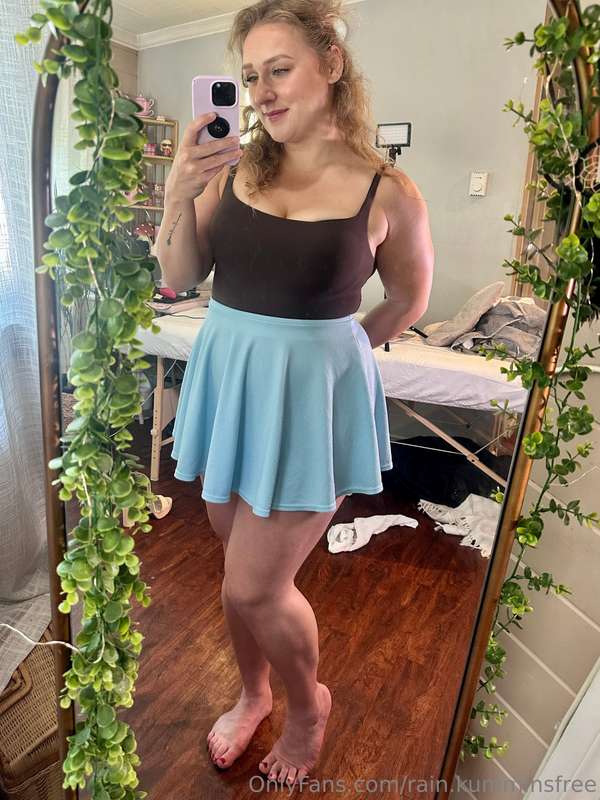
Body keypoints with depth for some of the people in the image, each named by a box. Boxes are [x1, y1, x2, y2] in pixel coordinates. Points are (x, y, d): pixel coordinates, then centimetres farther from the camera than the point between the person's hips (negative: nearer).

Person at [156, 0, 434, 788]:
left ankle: (309, 702, 36)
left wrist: (324, 351, 8)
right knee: (245, 565, 18)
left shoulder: (387, 192, -9)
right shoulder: (233, 166, 1)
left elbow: (409, 300, 6)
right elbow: (178, 279, 2)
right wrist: (178, 193, -14)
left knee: (253, 588, 1)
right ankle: (253, 694, 47)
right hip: (226, 376, 5)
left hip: (313, 393, -4)